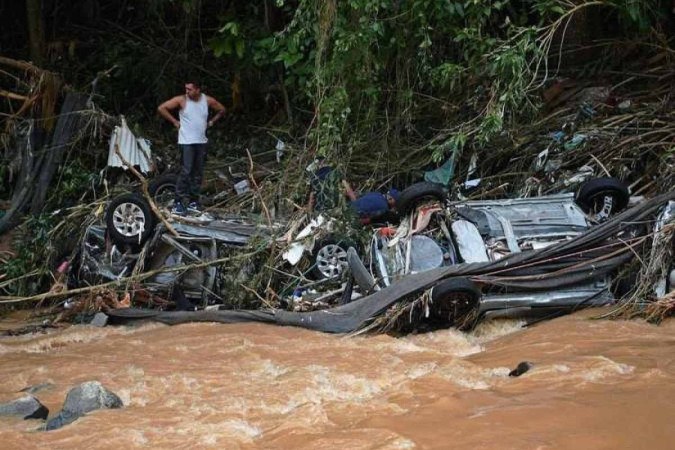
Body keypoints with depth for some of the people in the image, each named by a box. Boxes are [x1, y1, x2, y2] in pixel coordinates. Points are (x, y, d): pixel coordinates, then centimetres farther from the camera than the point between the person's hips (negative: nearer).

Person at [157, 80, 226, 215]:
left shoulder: (208, 101, 3)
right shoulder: (181, 100, -7)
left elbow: (222, 110, 20)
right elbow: (161, 108, -6)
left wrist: (212, 121, 10)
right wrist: (174, 121, -5)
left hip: (201, 142, 5)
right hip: (186, 142, -5)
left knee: (198, 173, 8)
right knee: (186, 172, -12)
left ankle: (193, 202, 17)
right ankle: (178, 203, -11)